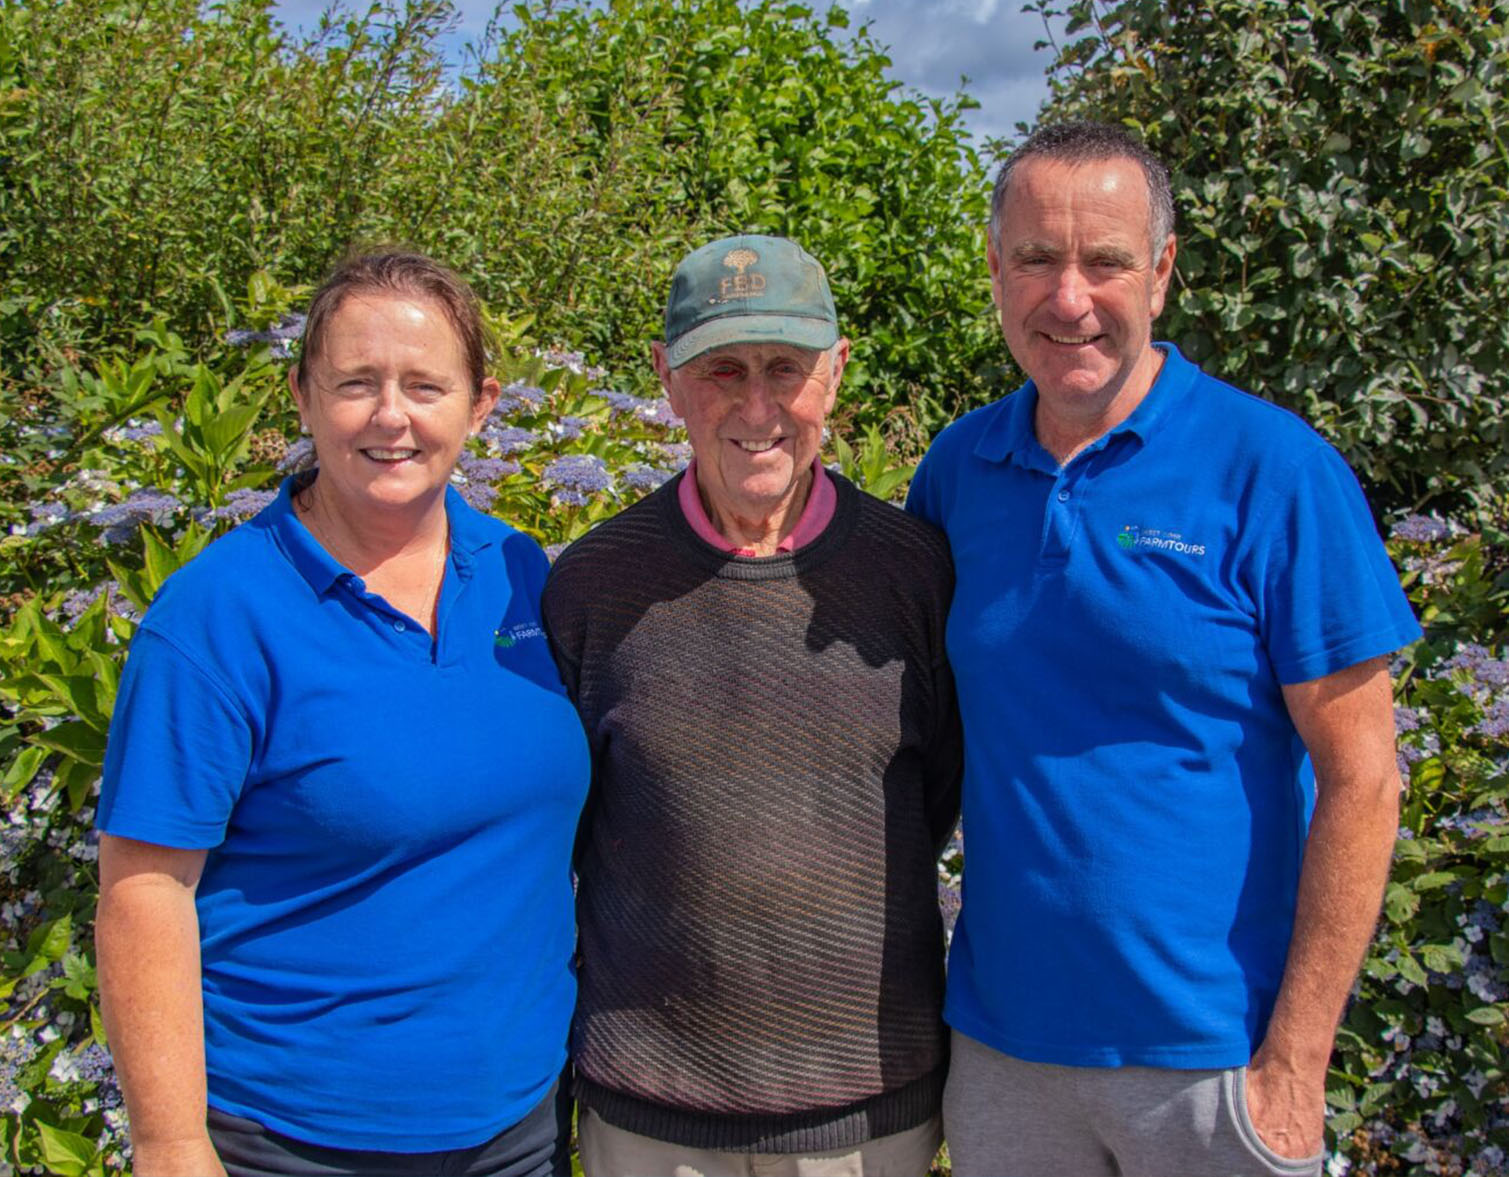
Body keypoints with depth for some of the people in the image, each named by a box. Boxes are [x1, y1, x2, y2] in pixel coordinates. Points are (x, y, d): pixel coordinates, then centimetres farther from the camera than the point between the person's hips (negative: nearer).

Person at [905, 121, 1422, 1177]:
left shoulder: (1269, 468, -11)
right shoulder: (960, 466, 1)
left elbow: (1359, 778, -11)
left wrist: (1294, 1062, -12)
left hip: (1209, 1049, -3)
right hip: (999, 1040, 4)